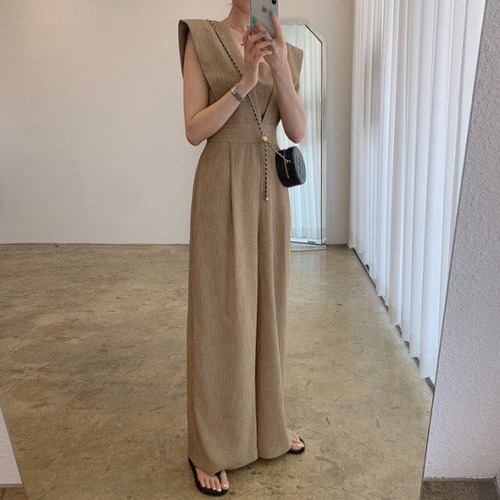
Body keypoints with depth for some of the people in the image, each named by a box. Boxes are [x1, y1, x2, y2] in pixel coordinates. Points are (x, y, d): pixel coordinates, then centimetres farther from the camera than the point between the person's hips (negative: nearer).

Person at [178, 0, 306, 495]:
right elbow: (194, 130, -8)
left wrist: (280, 69, -11)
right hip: (222, 188, -5)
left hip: (270, 187, 5)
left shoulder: (284, 51, 14)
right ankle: (209, 448, 18)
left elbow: (298, 131, 2)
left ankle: (266, 424, 32)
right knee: (219, 311, -1)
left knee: (265, 305, 12)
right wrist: (244, 80, -18)